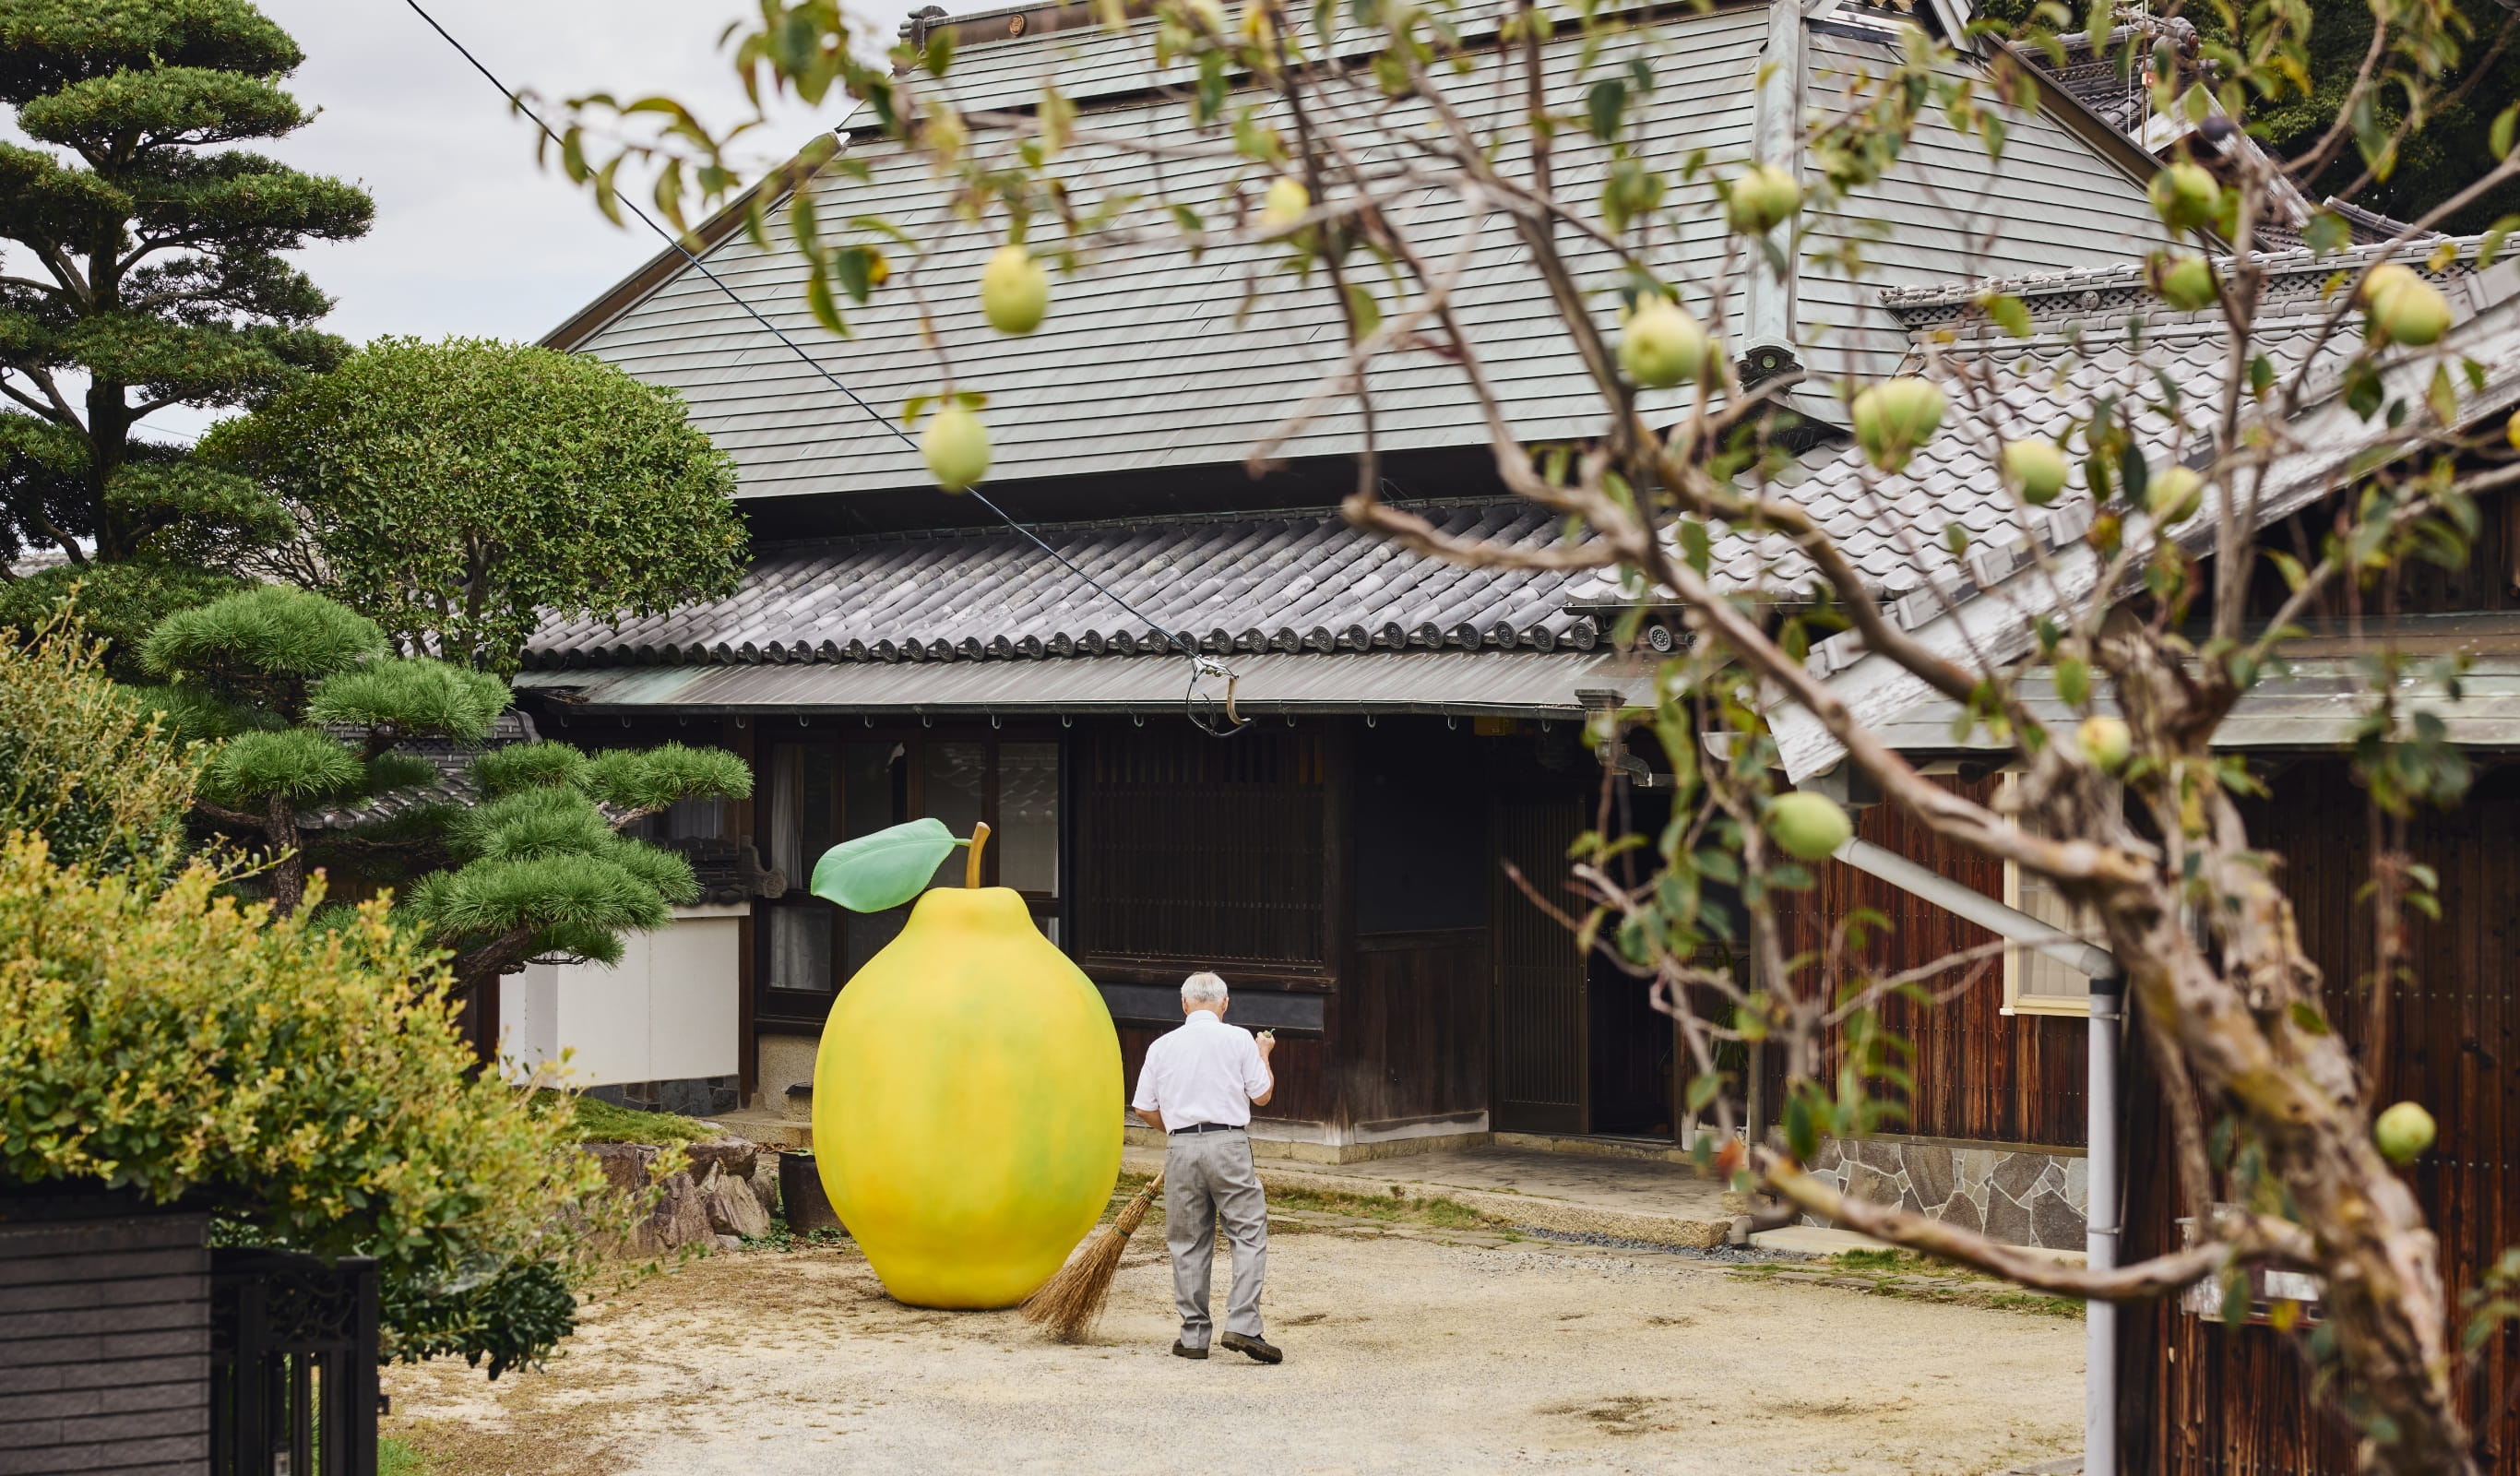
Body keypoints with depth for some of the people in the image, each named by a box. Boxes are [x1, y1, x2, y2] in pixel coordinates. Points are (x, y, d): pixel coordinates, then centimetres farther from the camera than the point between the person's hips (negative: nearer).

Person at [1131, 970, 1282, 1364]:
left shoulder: (1162, 1046, 7)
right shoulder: (1238, 1039, 0)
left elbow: (1145, 1108, 9)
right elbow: (1261, 1095, 4)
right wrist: (1263, 1054, 21)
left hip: (1181, 1147, 3)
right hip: (1228, 1144, -3)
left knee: (1188, 1242, 9)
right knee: (1250, 1233, 1)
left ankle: (1193, 1335, 10)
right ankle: (1242, 1324, -12)